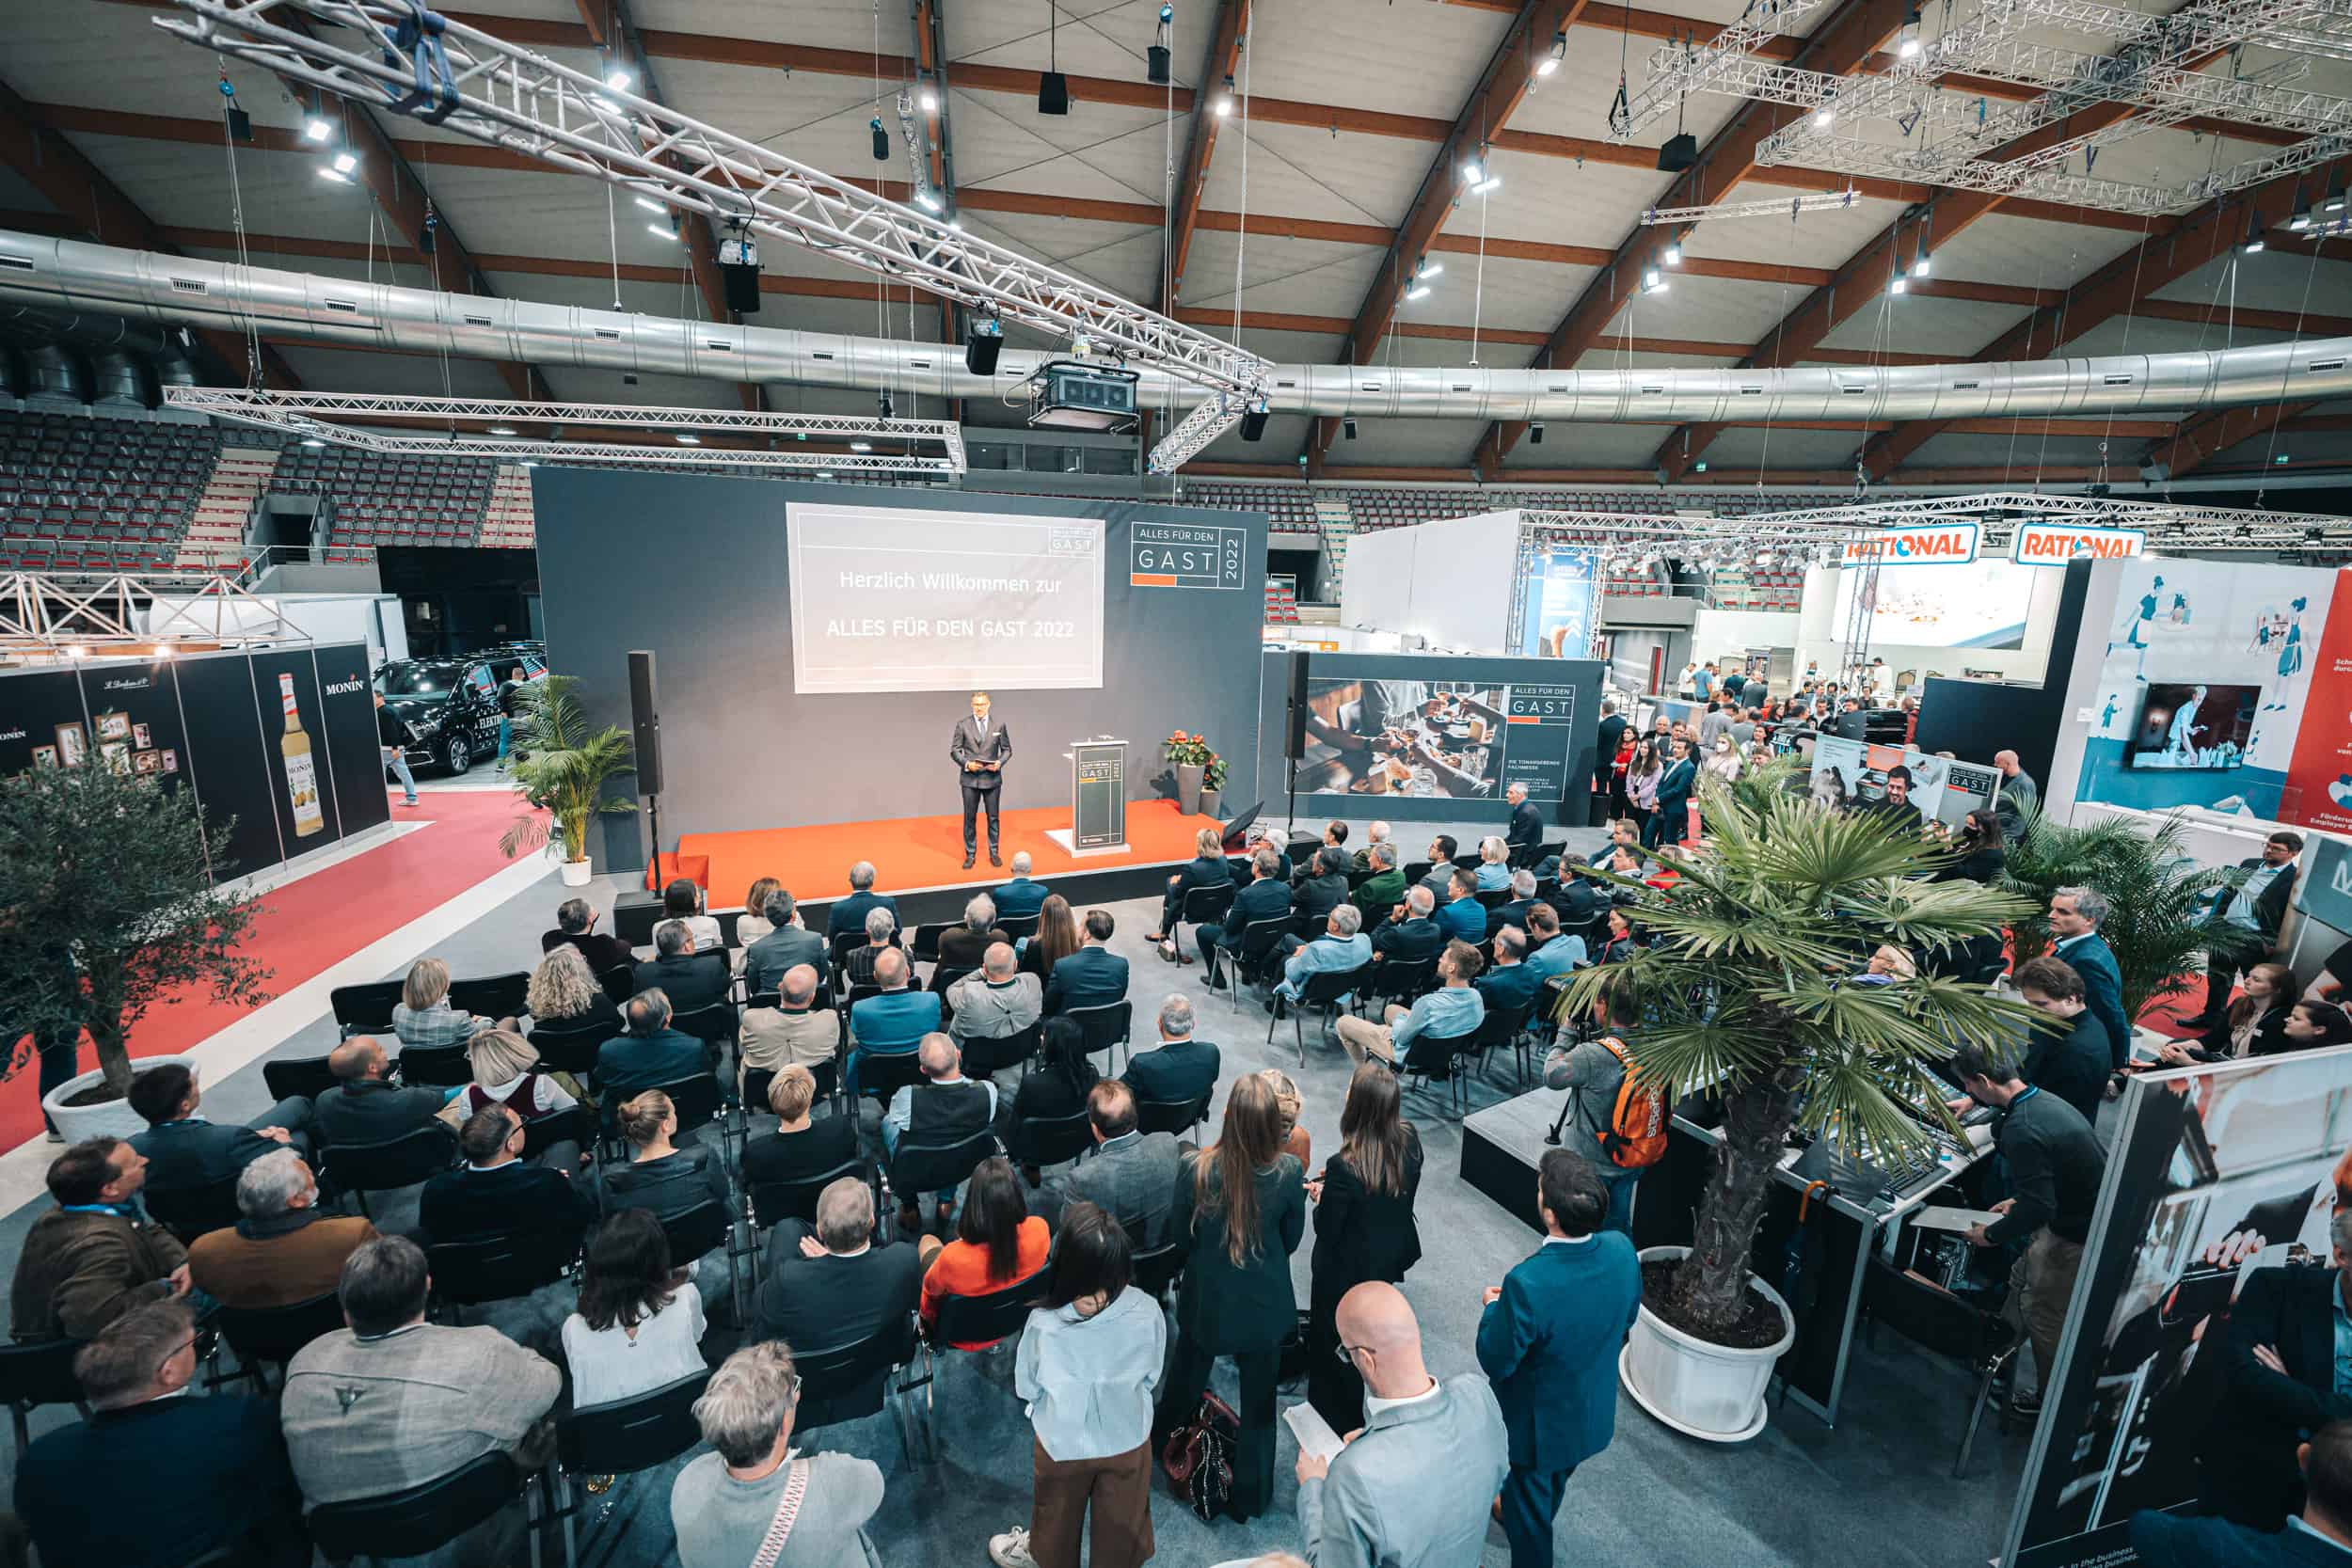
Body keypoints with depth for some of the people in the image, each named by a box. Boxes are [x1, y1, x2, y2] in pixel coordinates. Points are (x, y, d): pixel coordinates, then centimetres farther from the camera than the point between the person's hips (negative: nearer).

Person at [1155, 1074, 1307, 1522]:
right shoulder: (1289, 1173, -25)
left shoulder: (1196, 1169, -28)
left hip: (1206, 1299, 1)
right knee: (1258, 1401, 22)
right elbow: (1292, 1240, -6)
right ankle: (1250, 1496, 41)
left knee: (1187, 1378, 29)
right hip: (1265, 1305, -1)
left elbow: (1181, 1236, -9)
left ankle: (1159, 1441, 56)